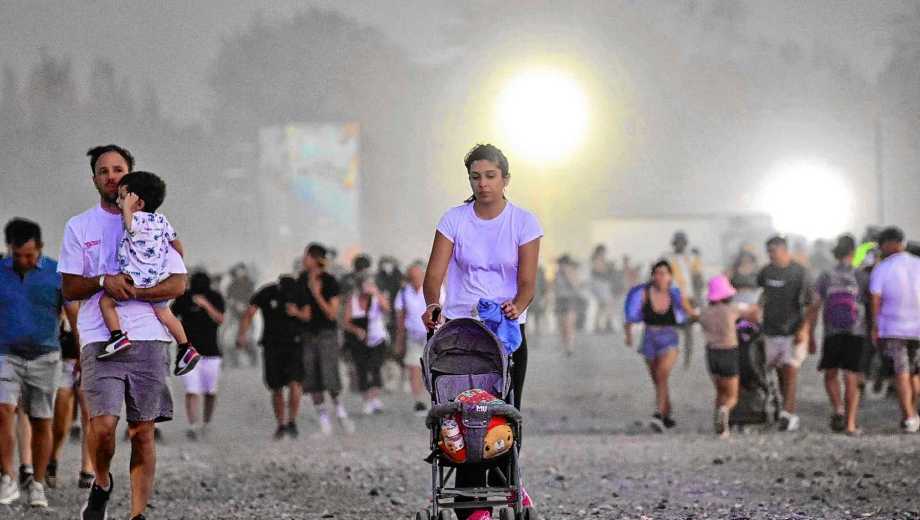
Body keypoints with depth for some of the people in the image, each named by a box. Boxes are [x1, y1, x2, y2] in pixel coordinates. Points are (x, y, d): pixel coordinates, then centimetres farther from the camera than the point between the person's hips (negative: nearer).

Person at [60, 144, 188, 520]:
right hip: (100, 340, -1)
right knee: (103, 425, -18)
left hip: (148, 337, 1)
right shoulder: (79, 227, 12)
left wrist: (130, 291, -11)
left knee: (143, 433, -1)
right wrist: (104, 281, -12)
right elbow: (70, 289, 8)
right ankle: (101, 483, 10)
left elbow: (178, 284, 4)